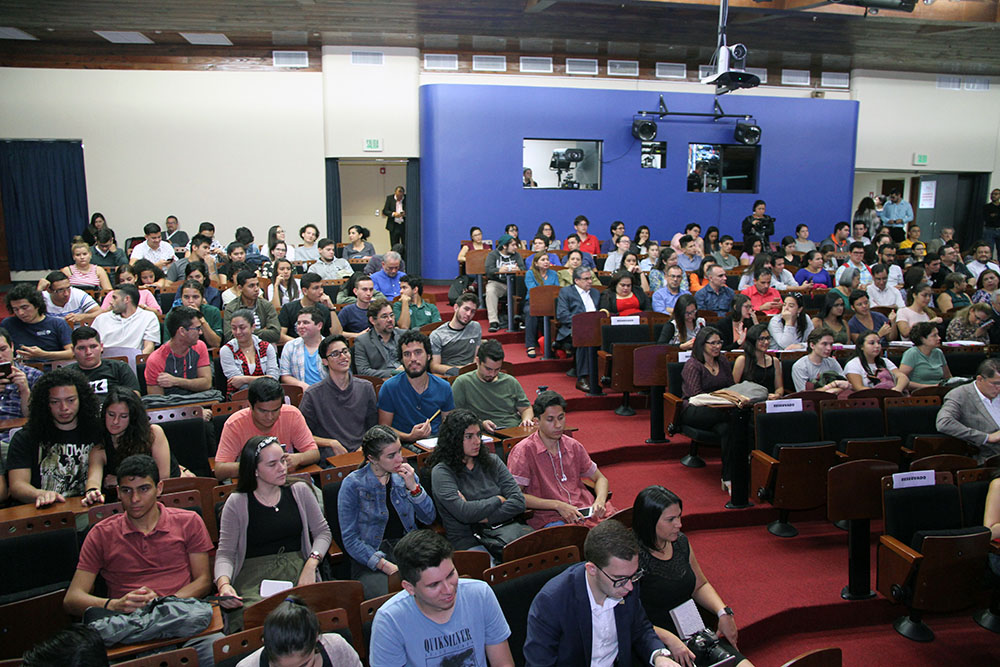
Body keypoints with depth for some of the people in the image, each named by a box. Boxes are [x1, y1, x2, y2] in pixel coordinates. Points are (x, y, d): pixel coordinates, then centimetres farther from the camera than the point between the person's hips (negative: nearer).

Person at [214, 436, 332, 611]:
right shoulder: (236, 503, 2)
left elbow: (323, 532, 12)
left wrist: (311, 565, -7)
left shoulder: (300, 491, 9)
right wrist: (224, 584, -21)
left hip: (297, 565, 2)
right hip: (254, 573, -2)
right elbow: (225, 552, 0)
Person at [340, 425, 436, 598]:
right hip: (370, 556, -3)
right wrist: (387, 566, -18)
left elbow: (429, 518, 7)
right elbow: (350, 540, -7)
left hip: (407, 548, 4)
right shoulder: (353, 484, -5)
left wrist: (414, 487, -9)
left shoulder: (405, 475, 8)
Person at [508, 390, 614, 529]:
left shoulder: (574, 446, 15)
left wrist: (600, 501, 0)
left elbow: (600, 478, 23)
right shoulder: (524, 451, -3)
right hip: (550, 518, -6)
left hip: (586, 511, 7)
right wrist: (557, 505, -16)